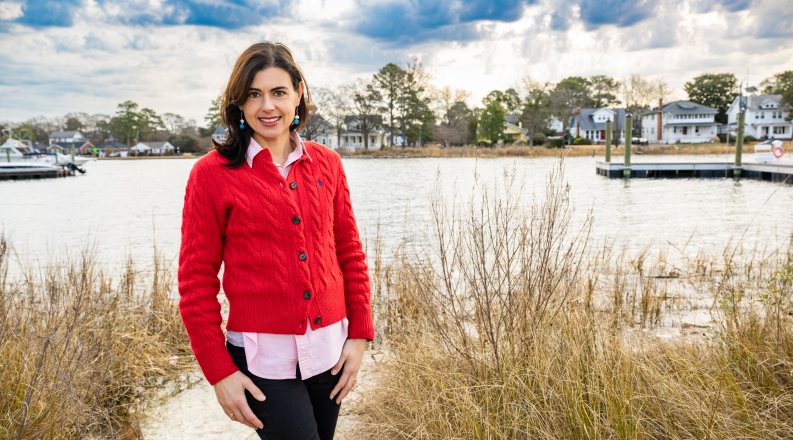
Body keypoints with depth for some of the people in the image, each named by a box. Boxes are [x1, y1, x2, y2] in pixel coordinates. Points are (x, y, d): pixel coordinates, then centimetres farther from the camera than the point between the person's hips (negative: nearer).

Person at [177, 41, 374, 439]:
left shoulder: (326, 163, 3)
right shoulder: (212, 173, -7)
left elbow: (349, 252, 7)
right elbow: (196, 281, -6)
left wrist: (359, 335, 2)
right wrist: (219, 371, -8)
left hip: (330, 349, 4)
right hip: (263, 357, -4)